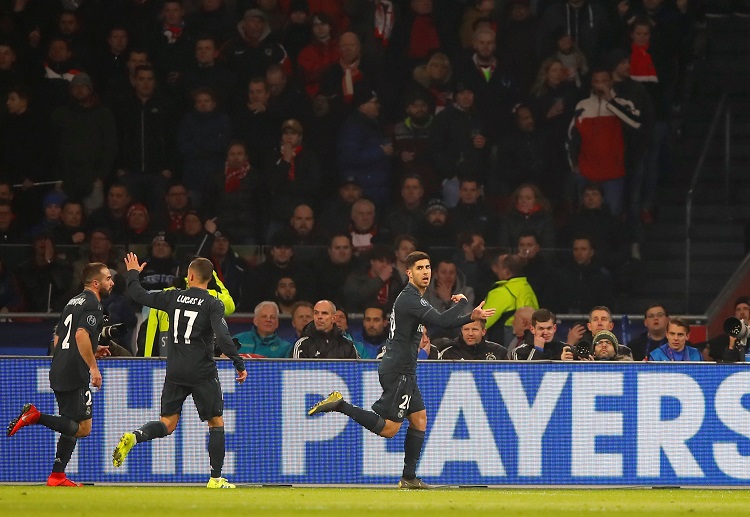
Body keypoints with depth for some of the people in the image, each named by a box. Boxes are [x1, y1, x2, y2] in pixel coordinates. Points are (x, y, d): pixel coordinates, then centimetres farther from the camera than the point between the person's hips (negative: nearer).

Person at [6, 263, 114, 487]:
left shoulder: (73, 302, 20)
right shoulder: (93, 305, -8)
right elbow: (81, 334, -23)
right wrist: (93, 367, -21)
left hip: (58, 373, 9)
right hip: (74, 374, -9)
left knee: (72, 426, 15)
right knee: (83, 428, -8)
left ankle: (57, 476, 9)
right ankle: (35, 417, -17)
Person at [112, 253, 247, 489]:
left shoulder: (174, 297, 3)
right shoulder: (213, 305, -8)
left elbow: (141, 296, 11)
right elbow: (223, 338, -18)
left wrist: (133, 274, 30)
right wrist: (239, 365, -12)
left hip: (175, 372, 3)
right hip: (202, 372, -3)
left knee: (168, 423, 9)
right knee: (216, 423, 10)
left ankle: (134, 437, -21)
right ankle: (216, 479, 6)